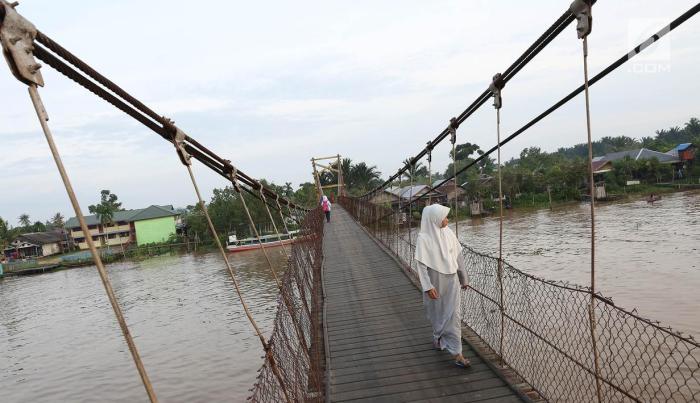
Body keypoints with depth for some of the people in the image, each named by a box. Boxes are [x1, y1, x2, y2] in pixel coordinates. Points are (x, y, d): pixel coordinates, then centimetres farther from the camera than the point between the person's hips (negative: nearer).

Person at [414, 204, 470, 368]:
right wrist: (428, 287, -20)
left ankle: (457, 353, 6)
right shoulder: (423, 238, -15)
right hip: (435, 282, -2)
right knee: (437, 313, 16)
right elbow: (422, 265, -15)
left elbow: (459, 257, 5)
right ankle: (438, 337, 44)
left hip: (451, 280, 3)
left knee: (453, 315, 0)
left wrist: (464, 278, 11)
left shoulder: (448, 233, -3)